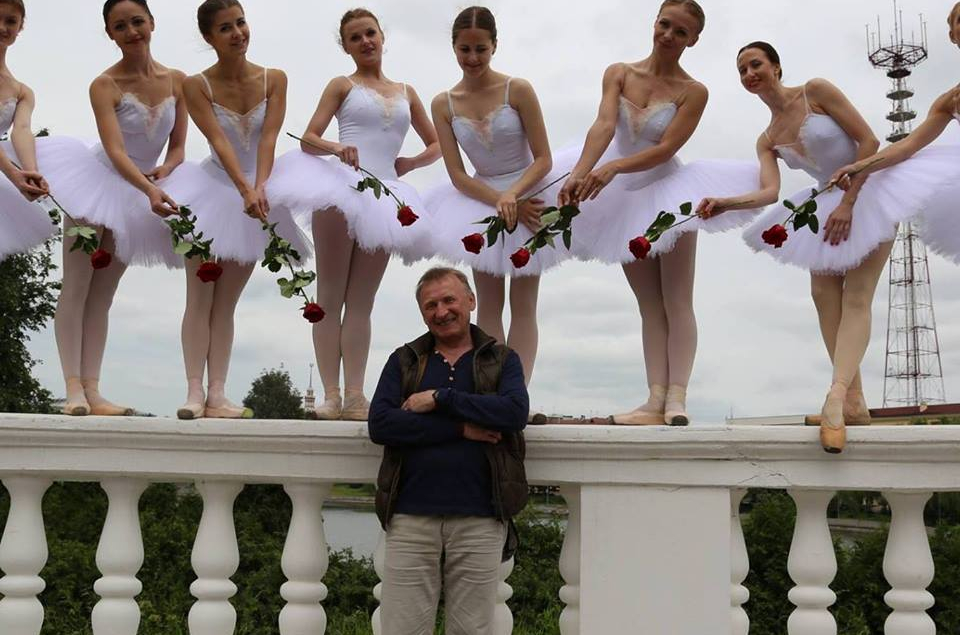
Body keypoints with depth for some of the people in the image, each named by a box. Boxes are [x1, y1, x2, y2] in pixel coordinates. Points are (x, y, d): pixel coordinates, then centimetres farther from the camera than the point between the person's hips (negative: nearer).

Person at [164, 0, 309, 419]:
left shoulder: (274, 80, -5)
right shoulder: (197, 85, -10)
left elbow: (268, 137, -15)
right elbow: (218, 141, -22)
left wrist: (260, 187, -31)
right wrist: (244, 190, -35)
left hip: (256, 192, 2)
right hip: (213, 188, -2)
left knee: (226, 303, 5)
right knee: (200, 299, -4)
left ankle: (217, 395, 3)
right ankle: (195, 391, -4)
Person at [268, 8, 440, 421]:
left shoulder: (405, 93, 18)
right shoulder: (343, 86, 10)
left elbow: (436, 145, 24)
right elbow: (308, 139, 1)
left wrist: (409, 163, 4)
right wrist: (336, 148, -20)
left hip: (383, 197, 3)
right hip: (340, 188, -3)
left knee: (361, 302, 2)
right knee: (331, 297, -2)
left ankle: (355, 397, 1)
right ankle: (331, 395, -4)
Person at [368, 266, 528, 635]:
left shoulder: (502, 360, 10)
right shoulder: (403, 361, 11)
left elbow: (515, 412, -10)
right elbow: (380, 425, -4)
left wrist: (439, 398, -11)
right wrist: (461, 428, -11)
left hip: (479, 520, 0)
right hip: (411, 517, 1)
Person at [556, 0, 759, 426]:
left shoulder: (692, 92, -7)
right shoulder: (619, 74, 1)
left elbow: (665, 148, -17)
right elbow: (604, 125, -14)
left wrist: (613, 167, -30)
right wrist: (579, 174, -30)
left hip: (668, 193, -3)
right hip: (625, 198, 3)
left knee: (676, 303, -3)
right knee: (650, 306, 5)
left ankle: (676, 398, -6)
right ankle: (655, 401, 3)